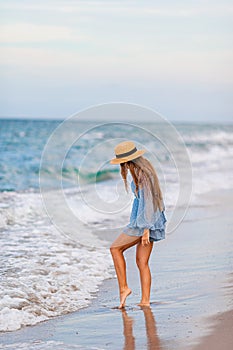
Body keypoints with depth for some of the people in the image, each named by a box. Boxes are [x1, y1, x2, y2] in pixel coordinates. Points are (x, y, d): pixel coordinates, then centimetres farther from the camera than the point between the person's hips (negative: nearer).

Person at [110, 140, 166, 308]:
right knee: (142, 261, 9)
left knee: (115, 248, 0)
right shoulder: (143, 169, 11)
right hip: (147, 220, 10)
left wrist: (145, 229, -22)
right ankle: (145, 301, 7)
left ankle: (123, 288, -1)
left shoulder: (142, 175, -19)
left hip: (145, 220, -10)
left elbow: (147, 202, -22)